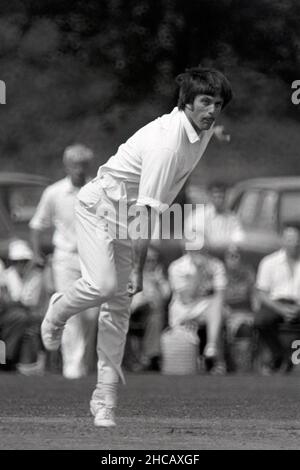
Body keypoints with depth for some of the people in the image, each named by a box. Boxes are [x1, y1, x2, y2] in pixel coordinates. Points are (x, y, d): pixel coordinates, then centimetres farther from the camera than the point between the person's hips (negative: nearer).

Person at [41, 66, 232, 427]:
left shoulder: (203, 131, 0)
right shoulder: (167, 140, -29)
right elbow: (148, 207, -29)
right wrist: (138, 268, -28)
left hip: (130, 212, 8)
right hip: (101, 203, -8)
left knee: (119, 303, 2)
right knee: (104, 283, -26)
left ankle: (105, 398, 3)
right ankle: (58, 311, 10)